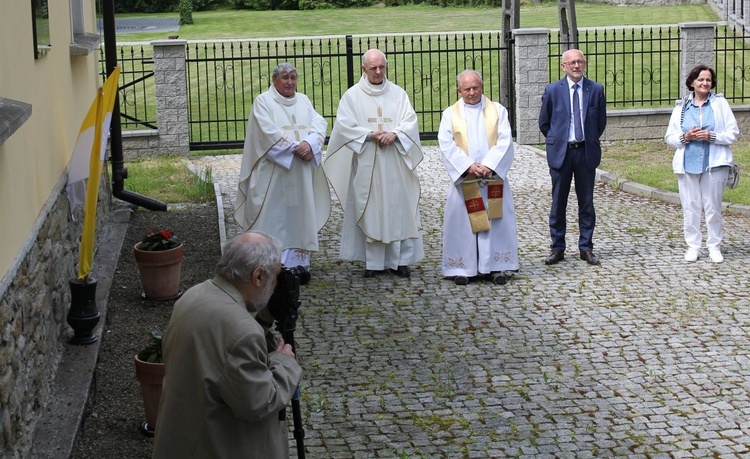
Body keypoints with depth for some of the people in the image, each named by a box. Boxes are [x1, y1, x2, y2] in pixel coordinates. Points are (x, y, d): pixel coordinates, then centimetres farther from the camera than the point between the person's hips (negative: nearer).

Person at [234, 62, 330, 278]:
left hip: (302, 173, 5)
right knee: (274, 217, -6)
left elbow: (319, 124, 4)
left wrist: (309, 144, -15)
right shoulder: (263, 101, 0)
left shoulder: (304, 100, 16)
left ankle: (298, 261, 9)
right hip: (273, 173, -5)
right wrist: (295, 148, -15)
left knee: (300, 215, 5)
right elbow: (268, 132, -12)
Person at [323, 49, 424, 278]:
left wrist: (394, 134, -16)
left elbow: (410, 121, 3)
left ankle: (401, 260, 7)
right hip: (366, 165, -1)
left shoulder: (398, 93, 9)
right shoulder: (352, 95, 4)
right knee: (370, 212, 0)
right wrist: (370, 135, -15)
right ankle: (373, 262, 5)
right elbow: (344, 126, -4)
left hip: (395, 165, 1)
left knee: (399, 210, 1)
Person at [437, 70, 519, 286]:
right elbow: (447, 144, -4)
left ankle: (495, 267, 8)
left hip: (493, 178, 1)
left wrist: (489, 165, -15)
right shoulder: (450, 114, 7)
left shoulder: (497, 110, 8)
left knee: (496, 222, 1)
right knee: (462, 222, 0)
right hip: (463, 178, -1)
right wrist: (468, 166, -16)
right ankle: (462, 267, 6)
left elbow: (505, 141, -1)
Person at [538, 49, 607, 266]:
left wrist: (590, 142, 11)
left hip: (586, 152, 1)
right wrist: (556, 142, 9)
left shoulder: (596, 90, 2)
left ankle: (586, 248, 14)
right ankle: (557, 248, 12)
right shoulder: (552, 90, -1)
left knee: (586, 202, 6)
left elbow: (601, 122, 12)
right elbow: (544, 123, 9)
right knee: (558, 202, 4)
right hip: (561, 152, -1)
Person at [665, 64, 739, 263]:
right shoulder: (681, 107, 7)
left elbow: (733, 133, 0)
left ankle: (714, 246, 15)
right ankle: (693, 245, 13)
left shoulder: (720, 103, 3)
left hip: (714, 164, -1)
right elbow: (669, 137, 8)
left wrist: (712, 136, -15)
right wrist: (685, 137, -12)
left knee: (713, 206, 4)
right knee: (690, 206, 3)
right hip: (688, 164, 1)